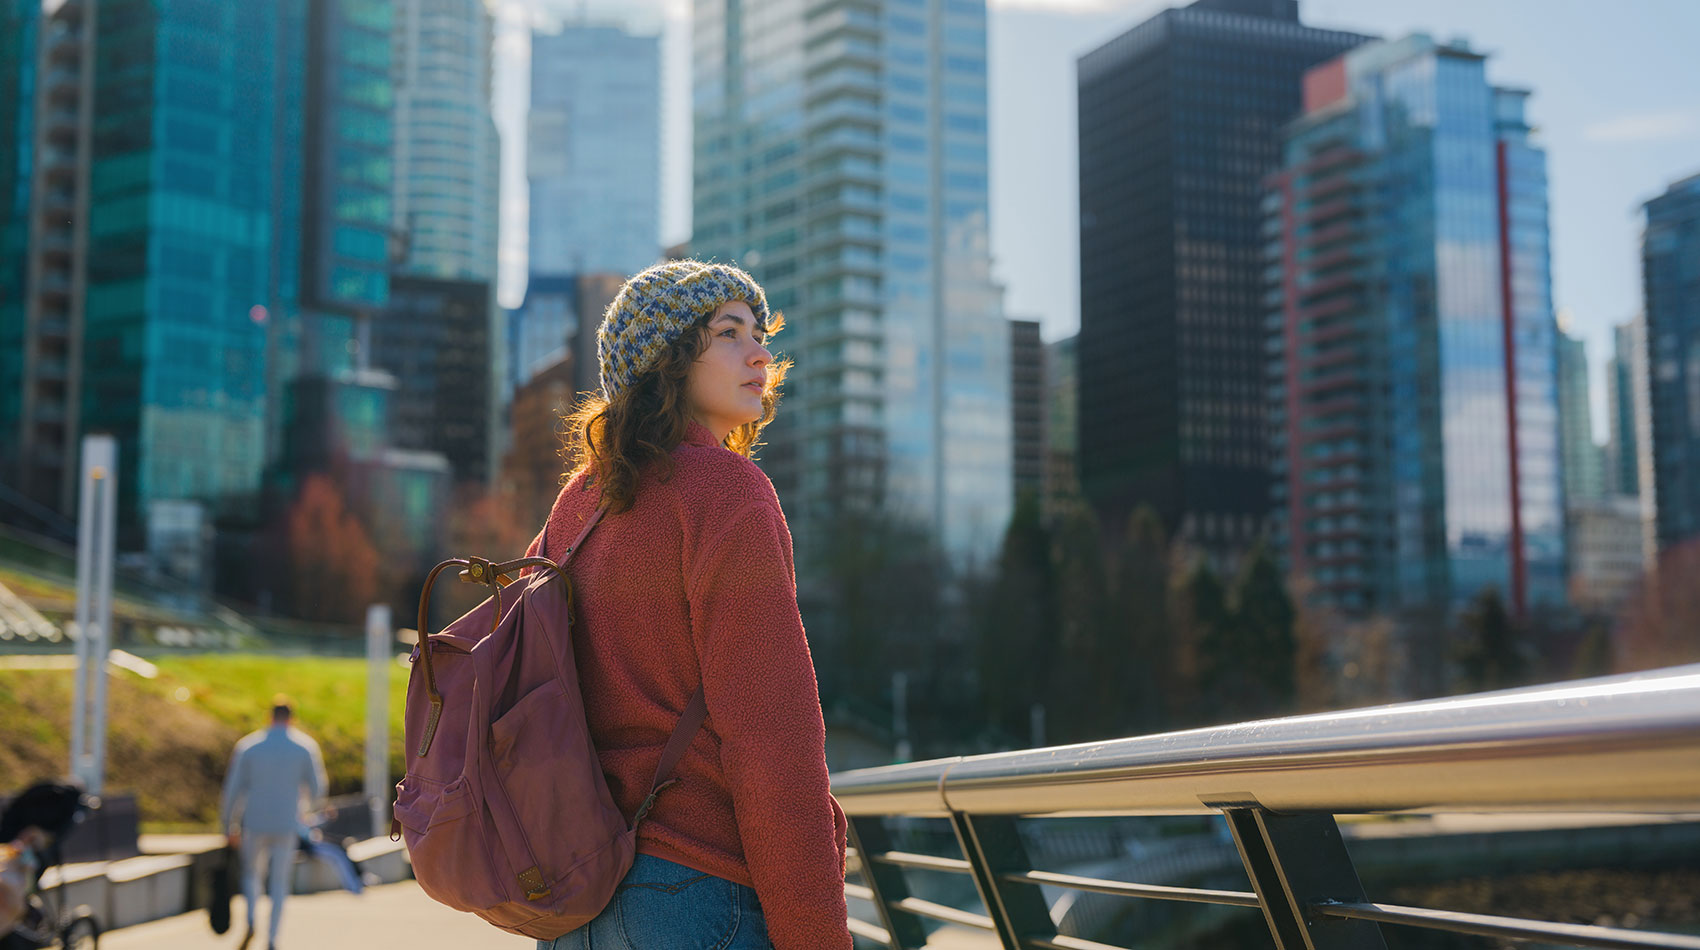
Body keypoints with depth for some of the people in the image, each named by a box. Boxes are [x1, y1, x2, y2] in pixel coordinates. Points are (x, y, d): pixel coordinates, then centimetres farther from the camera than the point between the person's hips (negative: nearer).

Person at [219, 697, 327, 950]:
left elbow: (233, 790, -2)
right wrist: (310, 803, 22)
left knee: (251, 872, 22)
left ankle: (250, 921, 0)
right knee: (280, 881, 13)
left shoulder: (247, 746, -3)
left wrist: (229, 827, 9)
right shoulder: (306, 746, -5)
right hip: (287, 825, 0)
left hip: (255, 824, 0)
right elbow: (316, 788, -2)